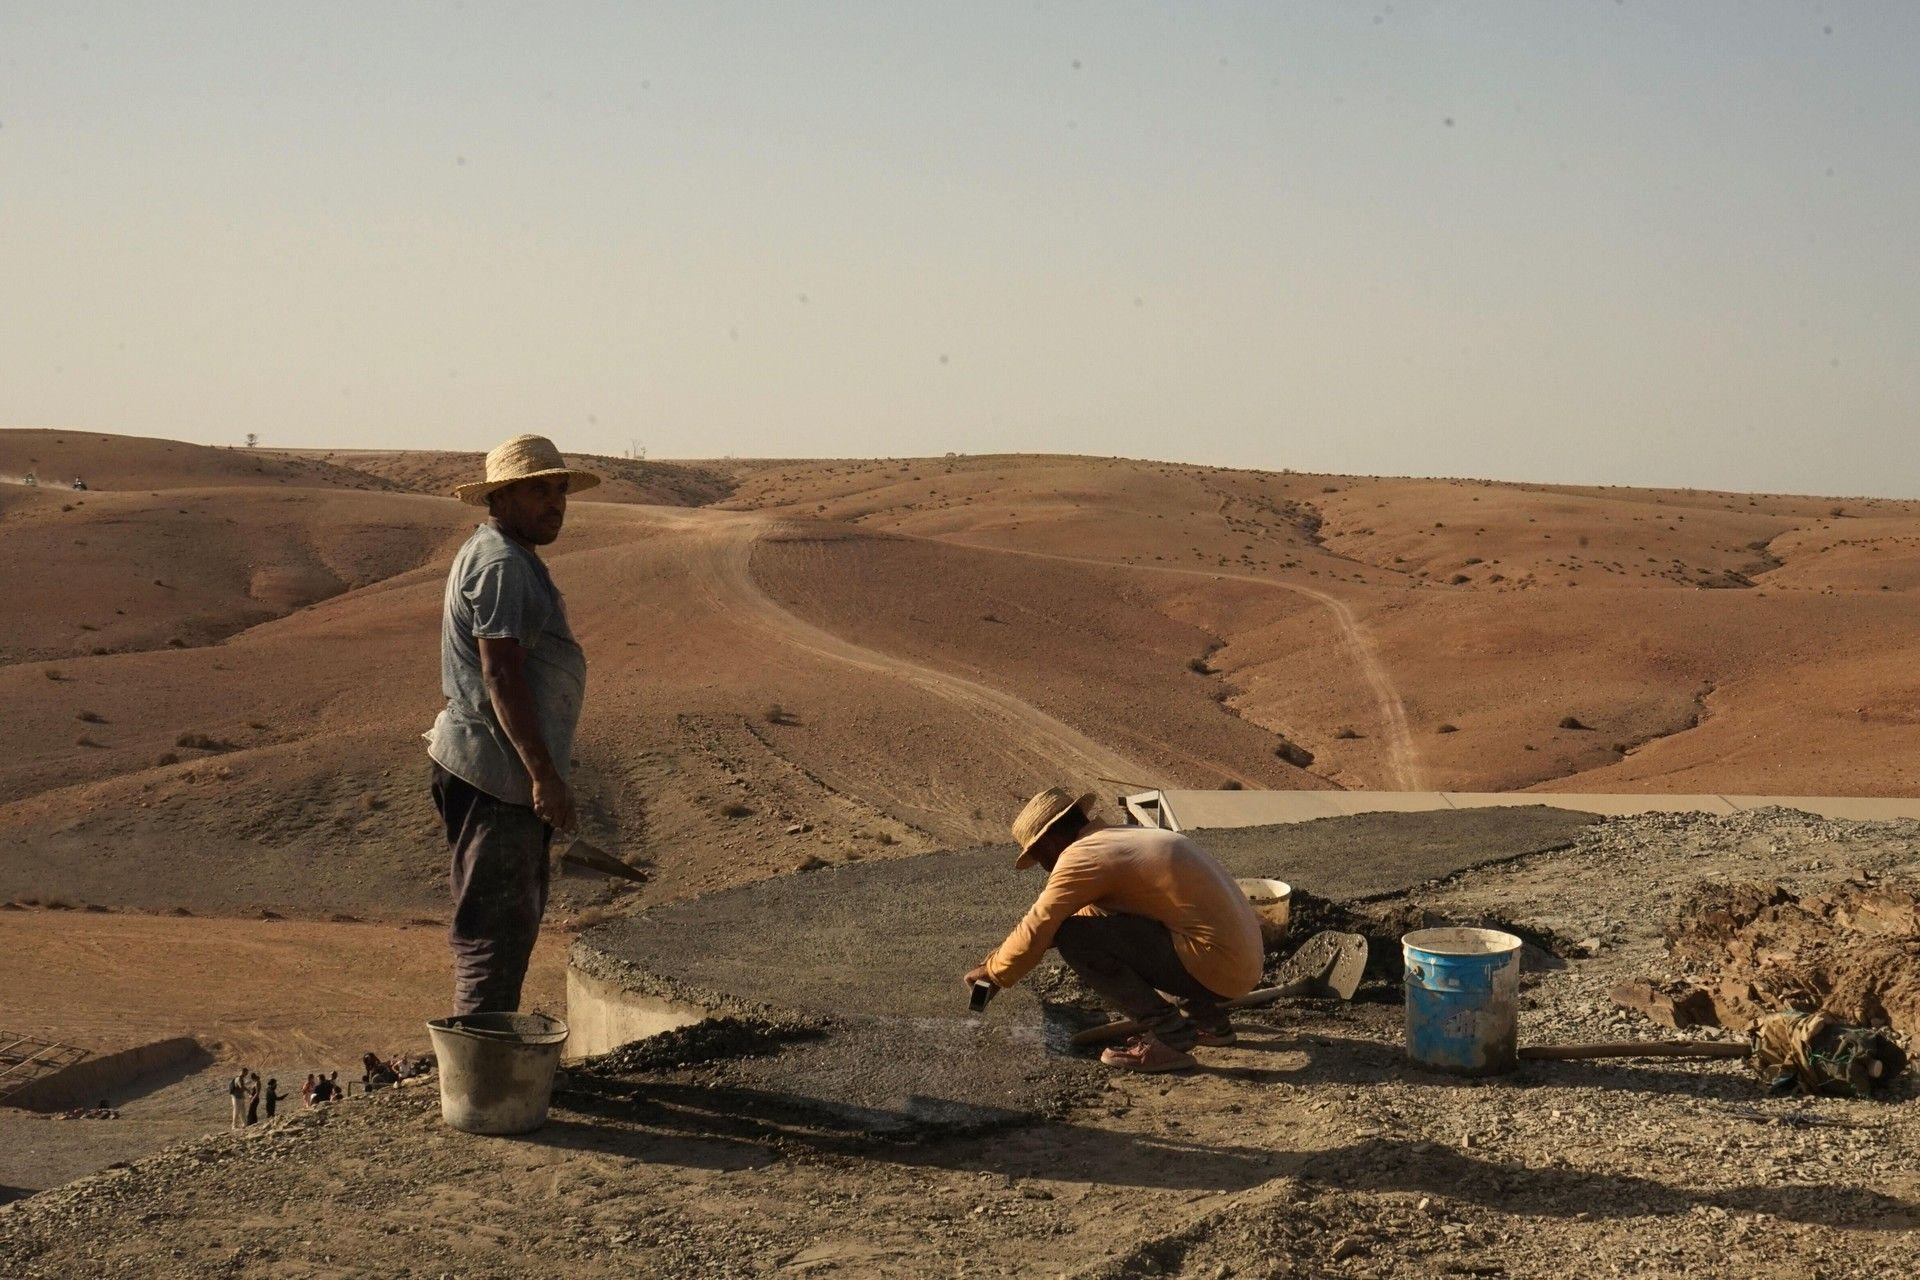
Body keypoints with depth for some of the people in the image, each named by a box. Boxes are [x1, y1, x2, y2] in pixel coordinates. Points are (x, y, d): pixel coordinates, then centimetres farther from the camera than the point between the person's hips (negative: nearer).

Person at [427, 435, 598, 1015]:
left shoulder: (513, 557, 18)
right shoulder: (500, 564, -16)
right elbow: (500, 675, -23)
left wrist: (543, 769, 25)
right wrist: (545, 774, -25)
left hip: (508, 770, 11)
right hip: (498, 770, -11)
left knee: (517, 918, 18)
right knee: (494, 925, -7)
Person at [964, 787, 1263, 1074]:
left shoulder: (1082, 856, -9)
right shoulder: (1124, 837, 19)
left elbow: (1037, 929, -7)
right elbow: (1094, 912, 33)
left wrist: (992, 971, 12)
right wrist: (1007, 953, 34)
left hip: (1215, 969, -9)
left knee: (1076, 937, -12)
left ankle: (1168, 1036, -7)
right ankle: (1208, 1019, 22)